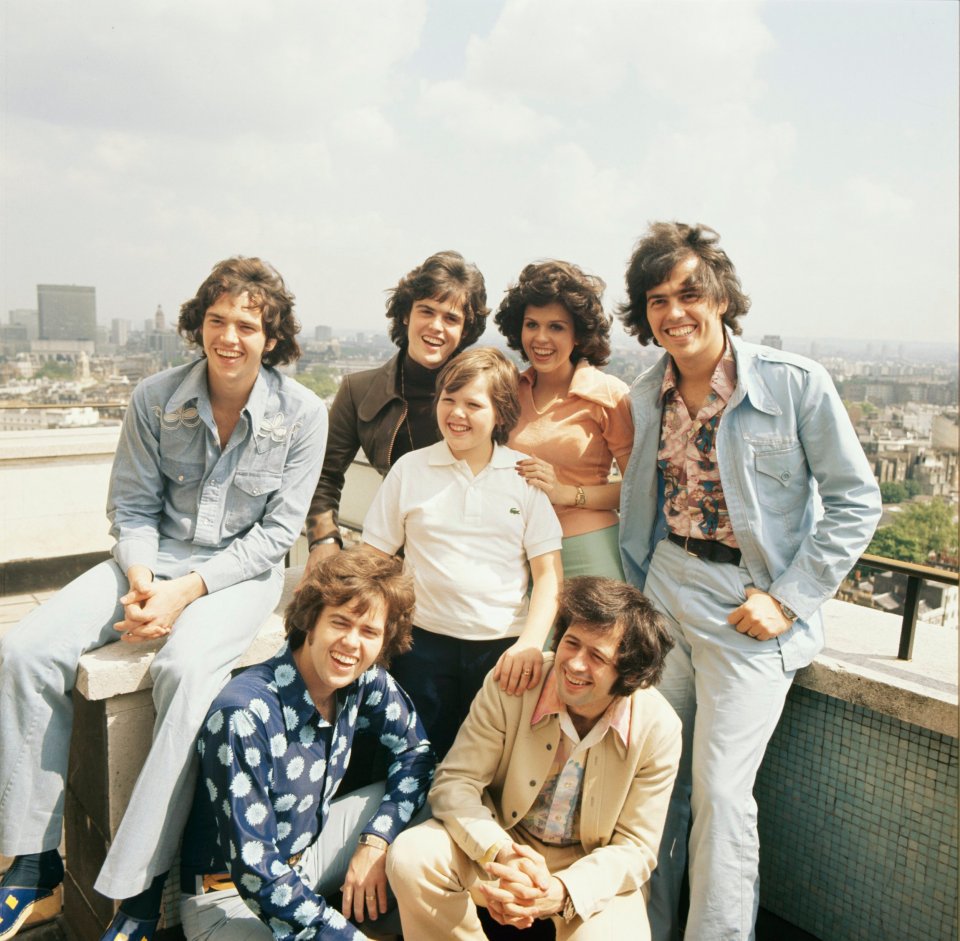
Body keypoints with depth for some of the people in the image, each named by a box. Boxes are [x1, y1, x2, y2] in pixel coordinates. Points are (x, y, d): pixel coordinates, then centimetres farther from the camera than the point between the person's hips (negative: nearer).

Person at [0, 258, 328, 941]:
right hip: (154, 560, 4)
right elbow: (132, 507, 5)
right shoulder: (156, 398, 0)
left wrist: (187, 590, -18)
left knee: (188, 668, -35)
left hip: (241, 571, -4)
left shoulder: (302, 413, -8)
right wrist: (140, 580, -15)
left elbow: (277, 531, -9)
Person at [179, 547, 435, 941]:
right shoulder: (244, 715, -30)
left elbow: (415, 753, 3)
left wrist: (375, 842, -11)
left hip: (306, 850, 6)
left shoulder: (367, 682, -12)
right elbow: (255, 870, -27)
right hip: (229, 894, -6)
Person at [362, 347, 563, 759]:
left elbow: (548, 573, -2)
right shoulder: (410, 469, 4)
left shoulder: (526, 475, 1)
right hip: (425, 641, 1)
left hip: (503, 646, 0)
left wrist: (530, 644, -16)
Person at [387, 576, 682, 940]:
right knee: (410, 856, -25)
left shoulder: (658, 728, -18)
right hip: (503, 839, 1)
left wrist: (561, 893, -30)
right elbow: (454, 783, -15)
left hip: (592, 866, 0)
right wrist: (503, 854, -33)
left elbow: (635, 848, -12)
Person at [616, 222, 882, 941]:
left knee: (719, 789, -3)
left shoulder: (797, 384, -12)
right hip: (664, 594, 5)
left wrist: (789, 597, -12)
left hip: (750, 613, -4)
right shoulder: (646, 396, 4)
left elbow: (857, 502, -7)